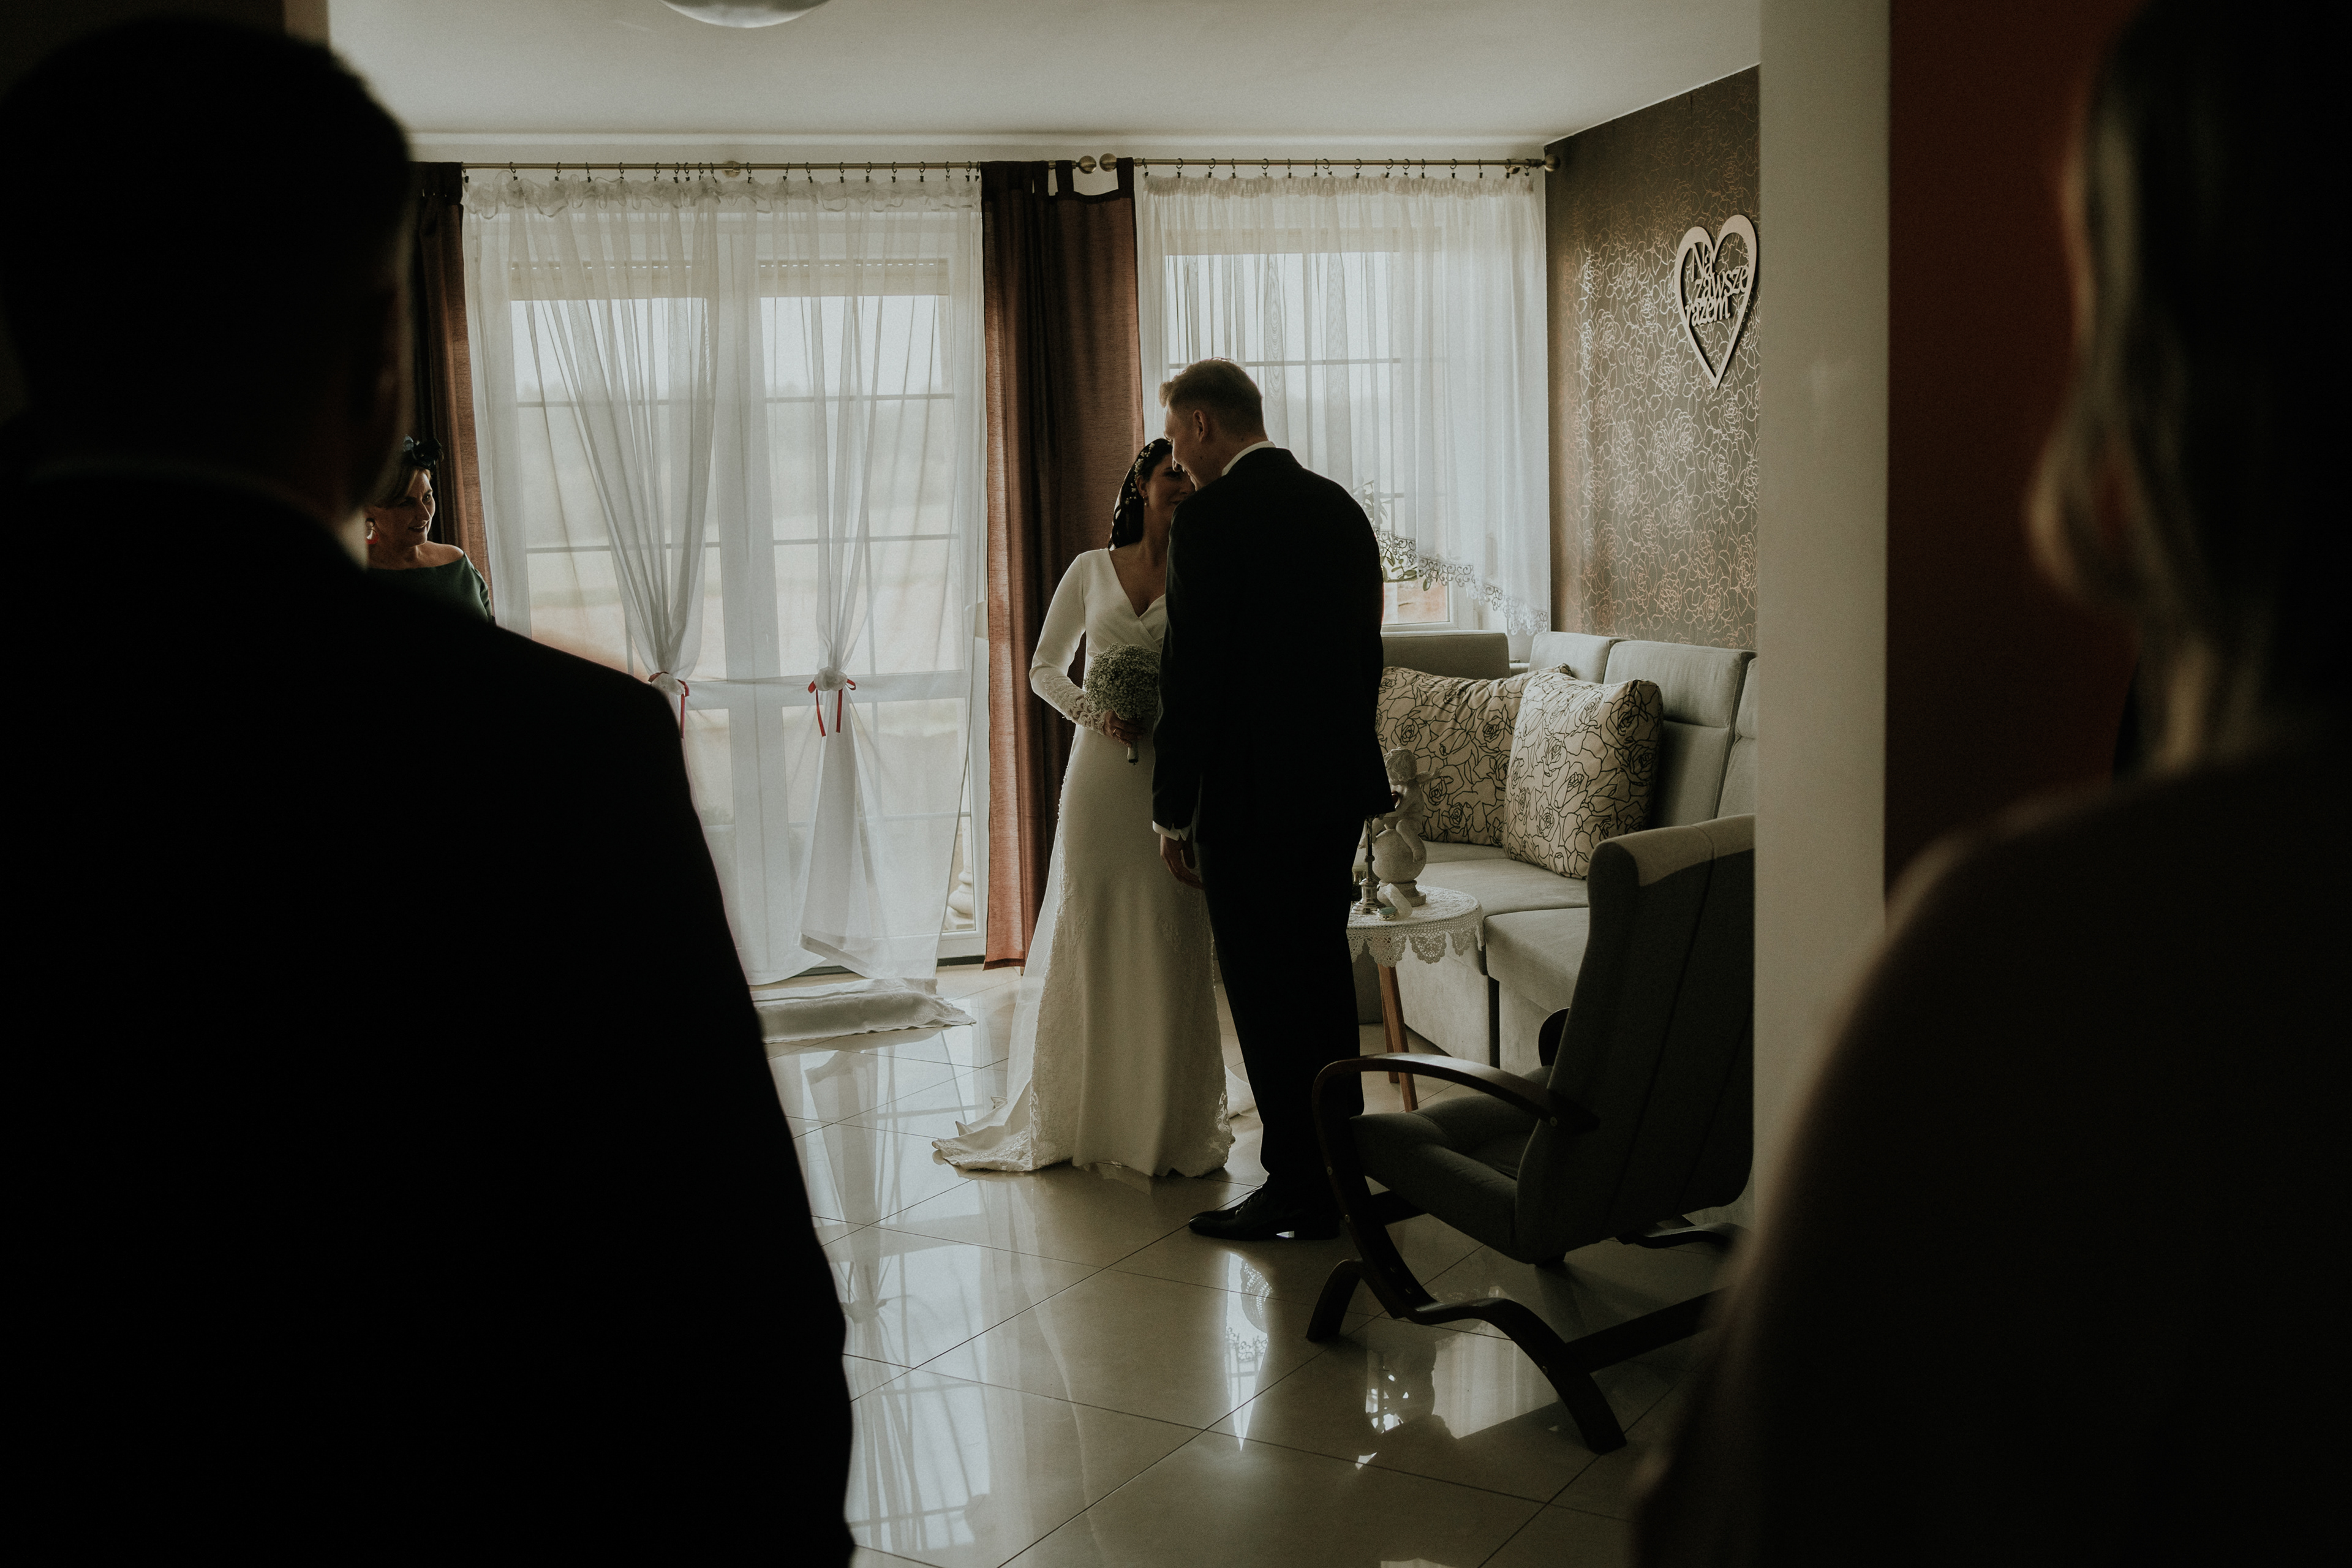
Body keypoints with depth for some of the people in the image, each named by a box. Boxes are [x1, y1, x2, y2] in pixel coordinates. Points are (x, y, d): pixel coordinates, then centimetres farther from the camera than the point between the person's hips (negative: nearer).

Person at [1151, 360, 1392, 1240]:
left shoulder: (1211, 516, -13)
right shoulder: (1341, 507, 10)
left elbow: (1192, 673, -15)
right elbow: (1366, 651, 14)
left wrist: (1173, 811, -9)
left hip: (1251, 793, -8)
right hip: (1340, 782, 8)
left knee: (1265, 988, 0)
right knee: (1323, 973, 17)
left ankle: (1299, 1190, 6)